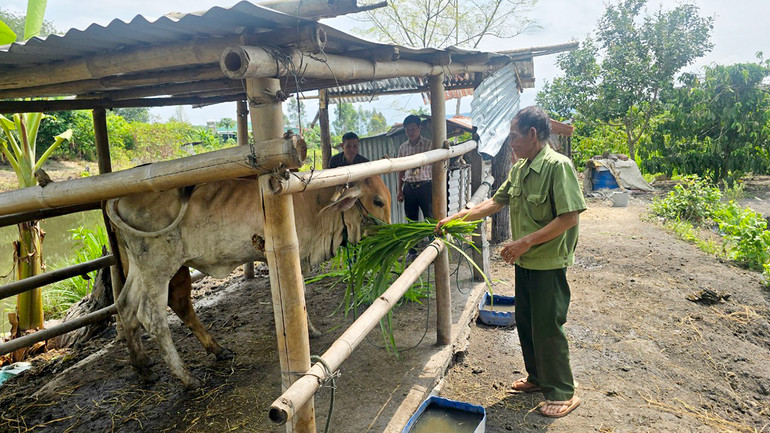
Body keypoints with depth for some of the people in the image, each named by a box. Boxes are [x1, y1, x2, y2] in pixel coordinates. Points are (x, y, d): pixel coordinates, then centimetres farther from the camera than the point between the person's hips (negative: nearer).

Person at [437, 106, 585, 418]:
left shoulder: (557, 166, -18)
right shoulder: (519, 168, 8)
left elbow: (569, 218, -23)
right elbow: (495, 202, 14)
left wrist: (526, 242, -23)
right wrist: (456, 218, 9)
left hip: (548, 263, -8)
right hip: (524, 262, 8)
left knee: (547, 328, 1)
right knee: (525, 323, 17)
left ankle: (562, 393, 19)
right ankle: (537, 378, 36)